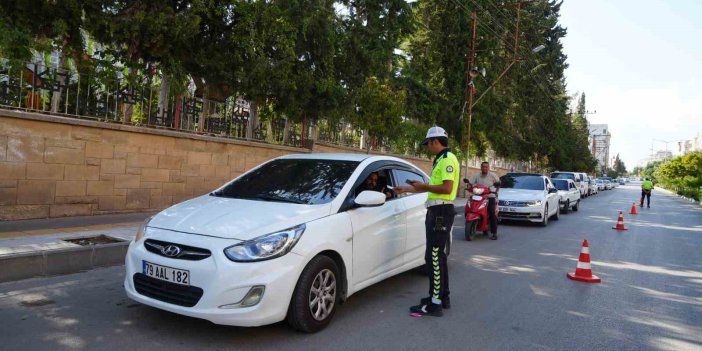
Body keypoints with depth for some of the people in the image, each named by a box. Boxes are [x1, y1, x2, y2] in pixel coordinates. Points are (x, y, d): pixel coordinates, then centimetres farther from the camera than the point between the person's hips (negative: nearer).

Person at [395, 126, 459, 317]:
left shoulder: (447, 159, -13)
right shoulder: (440, 160, 18)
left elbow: (447, 188, -24)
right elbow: (434, 186, 24)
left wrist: (423, 186, -14)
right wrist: (406, 189, 27)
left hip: (441, 212, -11)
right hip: (437, 211, 11)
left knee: (433, 257, -10)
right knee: (437, 255, 15)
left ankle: (435, 304, -6)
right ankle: (443, 297, 24)